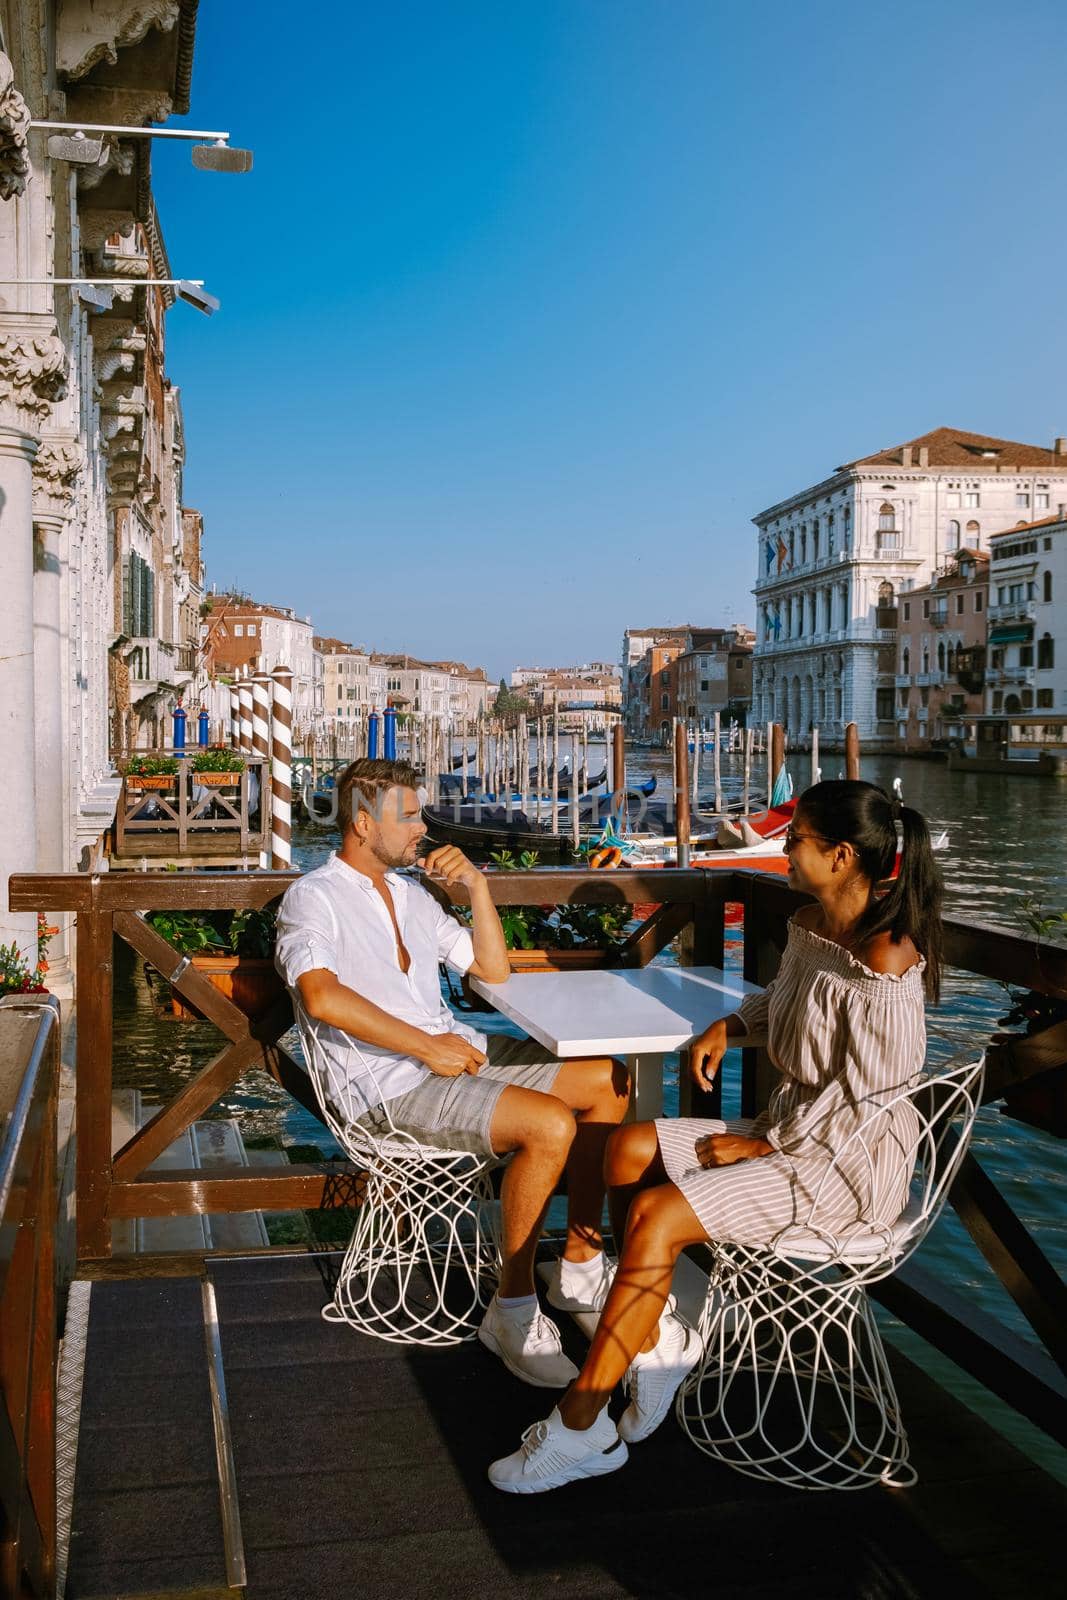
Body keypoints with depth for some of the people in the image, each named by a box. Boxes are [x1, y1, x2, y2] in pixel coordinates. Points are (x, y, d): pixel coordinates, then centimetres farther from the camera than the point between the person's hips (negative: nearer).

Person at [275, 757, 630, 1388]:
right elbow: (321, 995, -26)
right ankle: (513, 1308, -11)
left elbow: (494, 970, 21)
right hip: (389, 1082, -9)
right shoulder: (314, 898, -6)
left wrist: (478, 887, 8)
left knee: (609, 1080, 0)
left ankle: (580, 1265, 9)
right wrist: (424, 1046, -24)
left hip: (455, 1048, 9)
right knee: (550, 1125, -28)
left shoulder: (410, 892, 19)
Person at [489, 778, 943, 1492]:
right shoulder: (811, 926, 3)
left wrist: (765, 1145, -14)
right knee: (632, 1147, 0)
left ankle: (580, 1428, -10)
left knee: (655, 1216, -21)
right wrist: (728, 1027, 5)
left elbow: (867, 1099, -23)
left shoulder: (884, 962, -25)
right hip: (794, 1129, 10)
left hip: (848, 1165, -9)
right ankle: (659, 1336, 10)